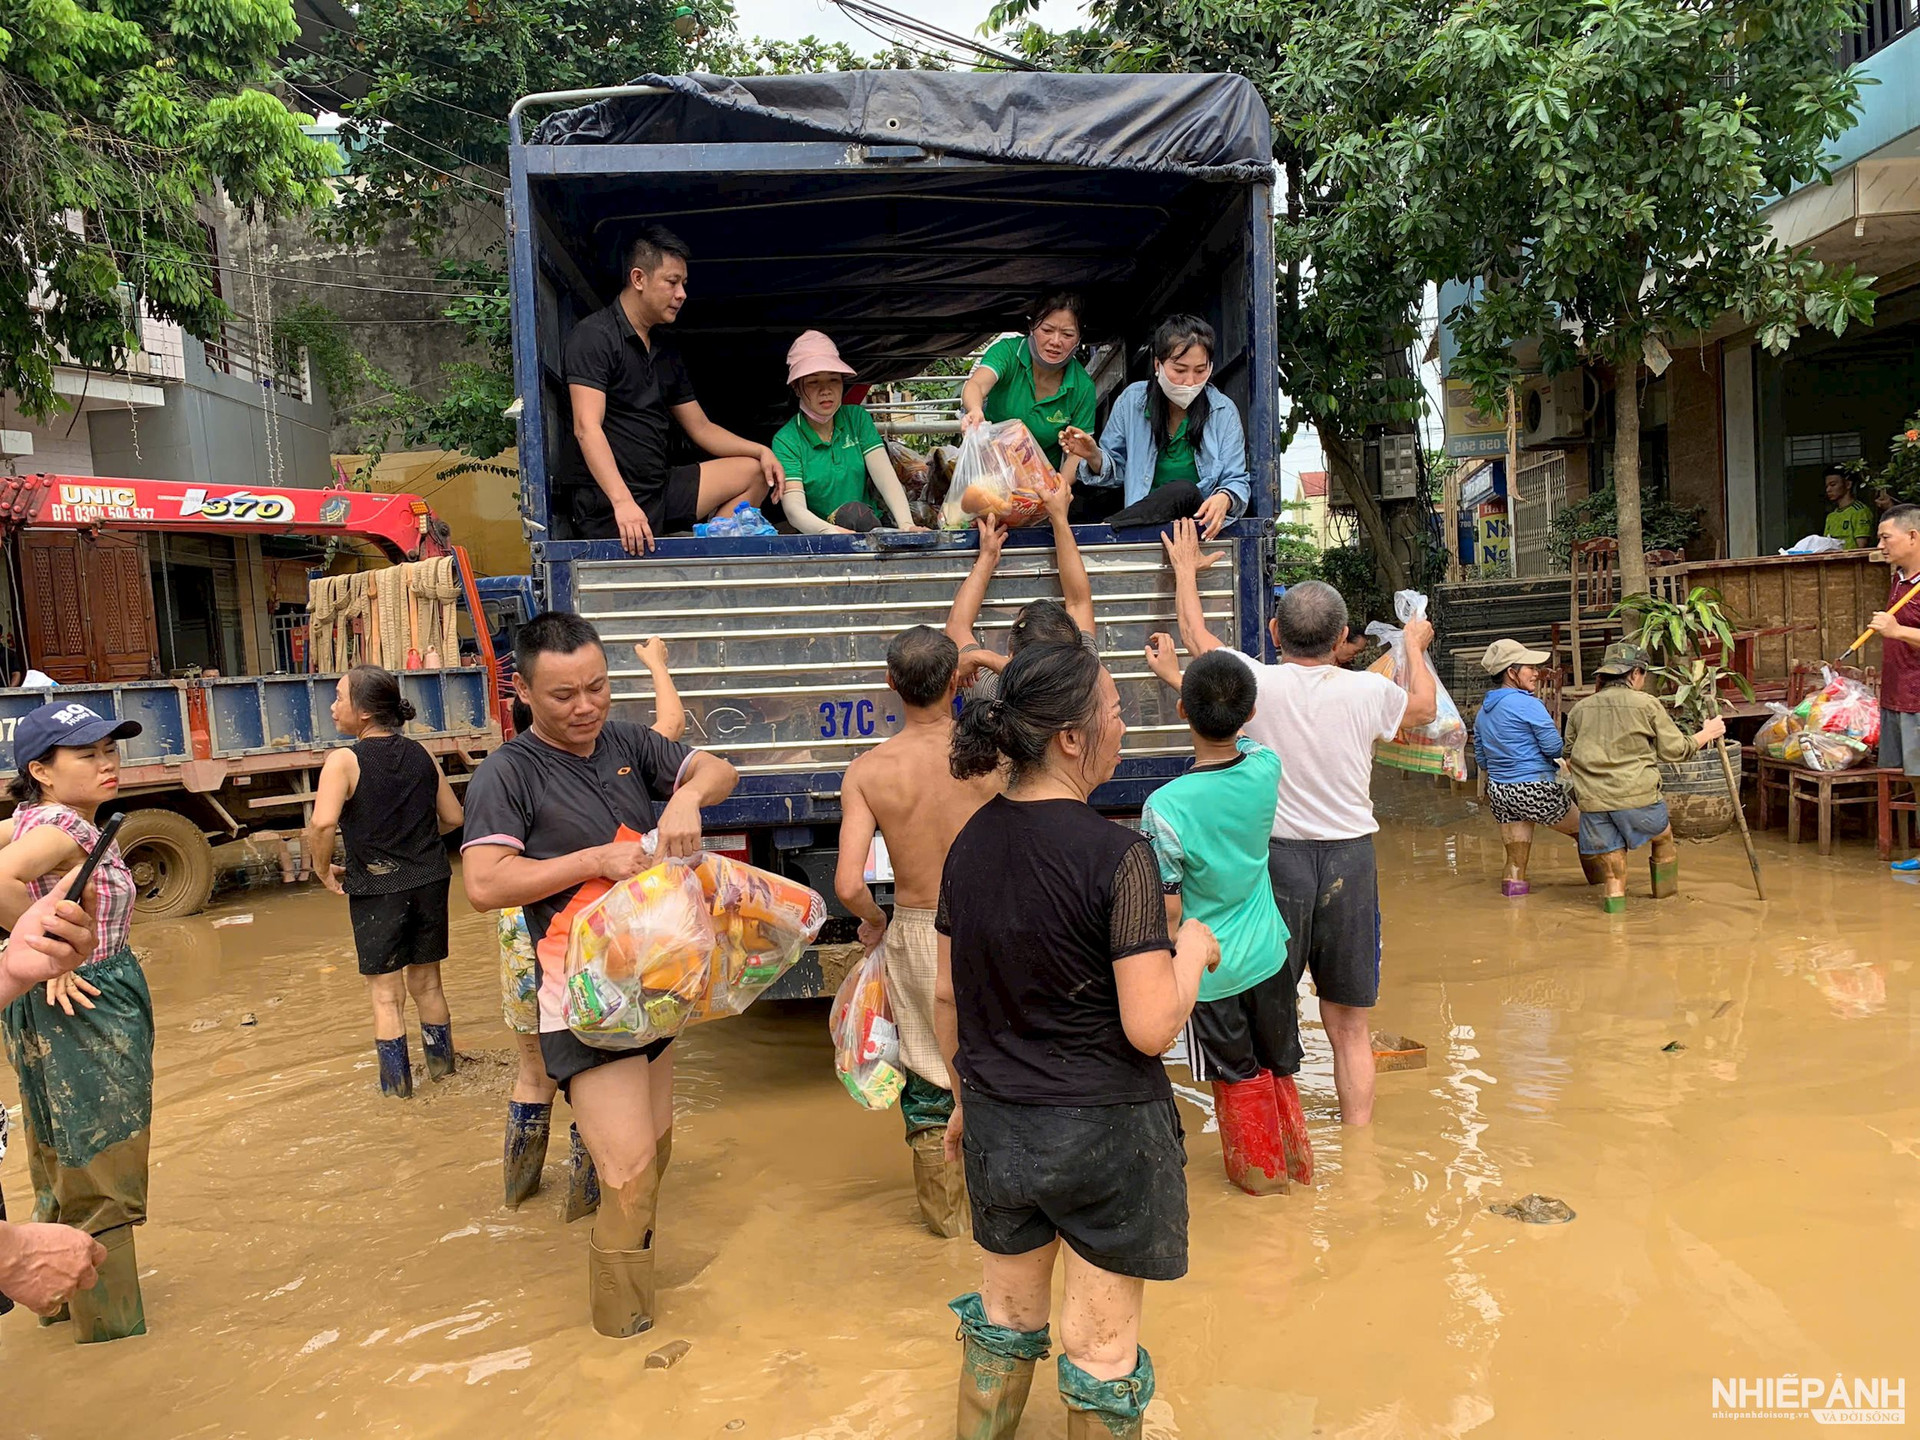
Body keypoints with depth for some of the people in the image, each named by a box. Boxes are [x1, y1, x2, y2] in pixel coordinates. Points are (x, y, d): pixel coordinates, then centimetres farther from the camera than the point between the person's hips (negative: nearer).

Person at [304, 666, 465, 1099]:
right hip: (430, 880, 5)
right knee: (427, 983, 20)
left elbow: (322, 824, -26)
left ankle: (398, 1084, 16)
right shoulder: (421, 754, 3)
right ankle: (442, 1067, 31)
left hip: (377, 889, -4)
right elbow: (453, 817, 9)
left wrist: (324, 870, -10)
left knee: (385, 994, 9)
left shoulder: (344, 761, -12)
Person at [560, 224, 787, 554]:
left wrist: (761, 452, 4)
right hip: (607, 499, -8)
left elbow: (701, 428, 21)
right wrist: (623, 501, -34)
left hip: (660, 488, 8)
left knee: (752, 472, 5)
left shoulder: (666, 351, 17)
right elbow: (587, 427, -21)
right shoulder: (595, 336, -9)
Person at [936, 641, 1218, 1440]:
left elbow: (947, 994, 6)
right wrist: (1192, 949, -5)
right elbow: (1151, 1028, -22)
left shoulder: (971, 842, -3)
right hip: (1104, 1132, -5)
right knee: (1101, 1348, 15)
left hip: (998, 1126, 6)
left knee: (1005, 1314, 26)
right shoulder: (1117, 855, -22)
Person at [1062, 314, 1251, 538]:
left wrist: (1224, 499, -26)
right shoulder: (1132, 400, 3)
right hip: (1142, 519, 0)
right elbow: (1116, 470, 11)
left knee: (1184, 491, -34)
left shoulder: (1223, 412, 0)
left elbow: (1237, 481, -1)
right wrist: (1094, 457, -12)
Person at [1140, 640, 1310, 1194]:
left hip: (1209, 969, -4)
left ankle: (1260, 1172, 39)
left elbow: (1168, 914, -21)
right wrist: (1176, 675, 20)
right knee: (1277, 1067, 25)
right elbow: (1236, 732, 11)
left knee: (1239, 1079, 19)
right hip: (1268, 954, 4)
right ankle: (1295, 1161, 45)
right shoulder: (1266, 768, -14)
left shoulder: (1164, 807, -28)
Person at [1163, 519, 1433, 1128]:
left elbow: (1195, 634, 11)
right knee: (1348, 1024, 12)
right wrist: (1415, 646, 38)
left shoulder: (1257, 683, -9)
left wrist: (1185, 568, 28)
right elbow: (1424, 708, 20)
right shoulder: (1368, 691, -4)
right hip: (1350, 856, 2)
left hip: (1277, 855, -2)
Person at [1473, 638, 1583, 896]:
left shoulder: (1483, 711, 10)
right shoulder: (1527, 704, -14)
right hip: (1536, 790, -7)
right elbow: (1555, 748, -13)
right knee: (1585, 832, 16)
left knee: (1515, 860, 11)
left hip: (1498, 791, 7)